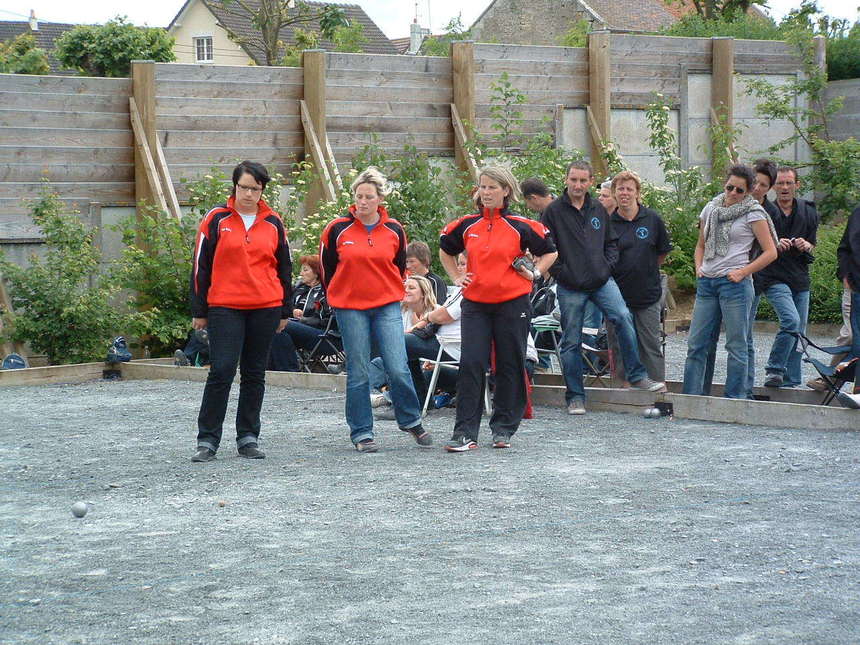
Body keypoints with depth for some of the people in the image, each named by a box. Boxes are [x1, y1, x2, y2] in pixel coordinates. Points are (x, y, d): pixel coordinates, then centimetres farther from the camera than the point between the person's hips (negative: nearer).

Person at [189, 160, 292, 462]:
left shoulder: (273, 223, 8)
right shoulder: (217, 219, 0)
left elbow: (284, 267, 15)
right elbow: (201, 265, 2)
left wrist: (285, 310, 13)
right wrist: (199, 311, 0)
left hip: (265, 309, 3)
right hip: (224, 307, -3)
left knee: (255, 374, 7)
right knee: (221, 371, -9)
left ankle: (248, 437, 16)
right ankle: (207, 440, -3)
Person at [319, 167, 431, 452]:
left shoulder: (394, 230, 3)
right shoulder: (337, 229, -2)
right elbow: (327, 267, 9)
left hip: (387, 308, 1)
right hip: (350, 309, -1)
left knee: (398, 369, -6)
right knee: (358, 374, 1)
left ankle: (411, 421, 15)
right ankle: (362, 433, 11)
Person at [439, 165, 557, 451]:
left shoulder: (520, 226, -1)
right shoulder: (466, 225, 7)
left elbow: (549, 252, 12)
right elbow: (445, 250, 25)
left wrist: (534, 273, -2)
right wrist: (456, 277, 13)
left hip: (512, 304, -2)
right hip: (475, 305, 2)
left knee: (510, 367, 5)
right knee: (470, 365, -7)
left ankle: (503, 429, 18)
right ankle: (465, 433, -7)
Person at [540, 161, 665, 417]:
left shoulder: (599, 210, 12)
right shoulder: (554, 211, -1)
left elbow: (611, 242, 21)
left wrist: (608, 266, 6)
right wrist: (560, 273, -8)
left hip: (602, 281, 3)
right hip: (570, 287, -2)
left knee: (623, 317, -19)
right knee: (571, 342, 2)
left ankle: (637, 375, -8)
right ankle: (575, 396, 11)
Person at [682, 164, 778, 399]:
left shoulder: (753, 213, -3)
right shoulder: (711, 209, 12)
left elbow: (770, 252, -5)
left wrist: (742, 272, -11)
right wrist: (699, 267, 7)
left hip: (734, 283, -5)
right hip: (707, 283, 5)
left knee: (736, 345, -1)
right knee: (696, 343, 6)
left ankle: (736, 399, 6)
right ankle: (691, 397, 12)